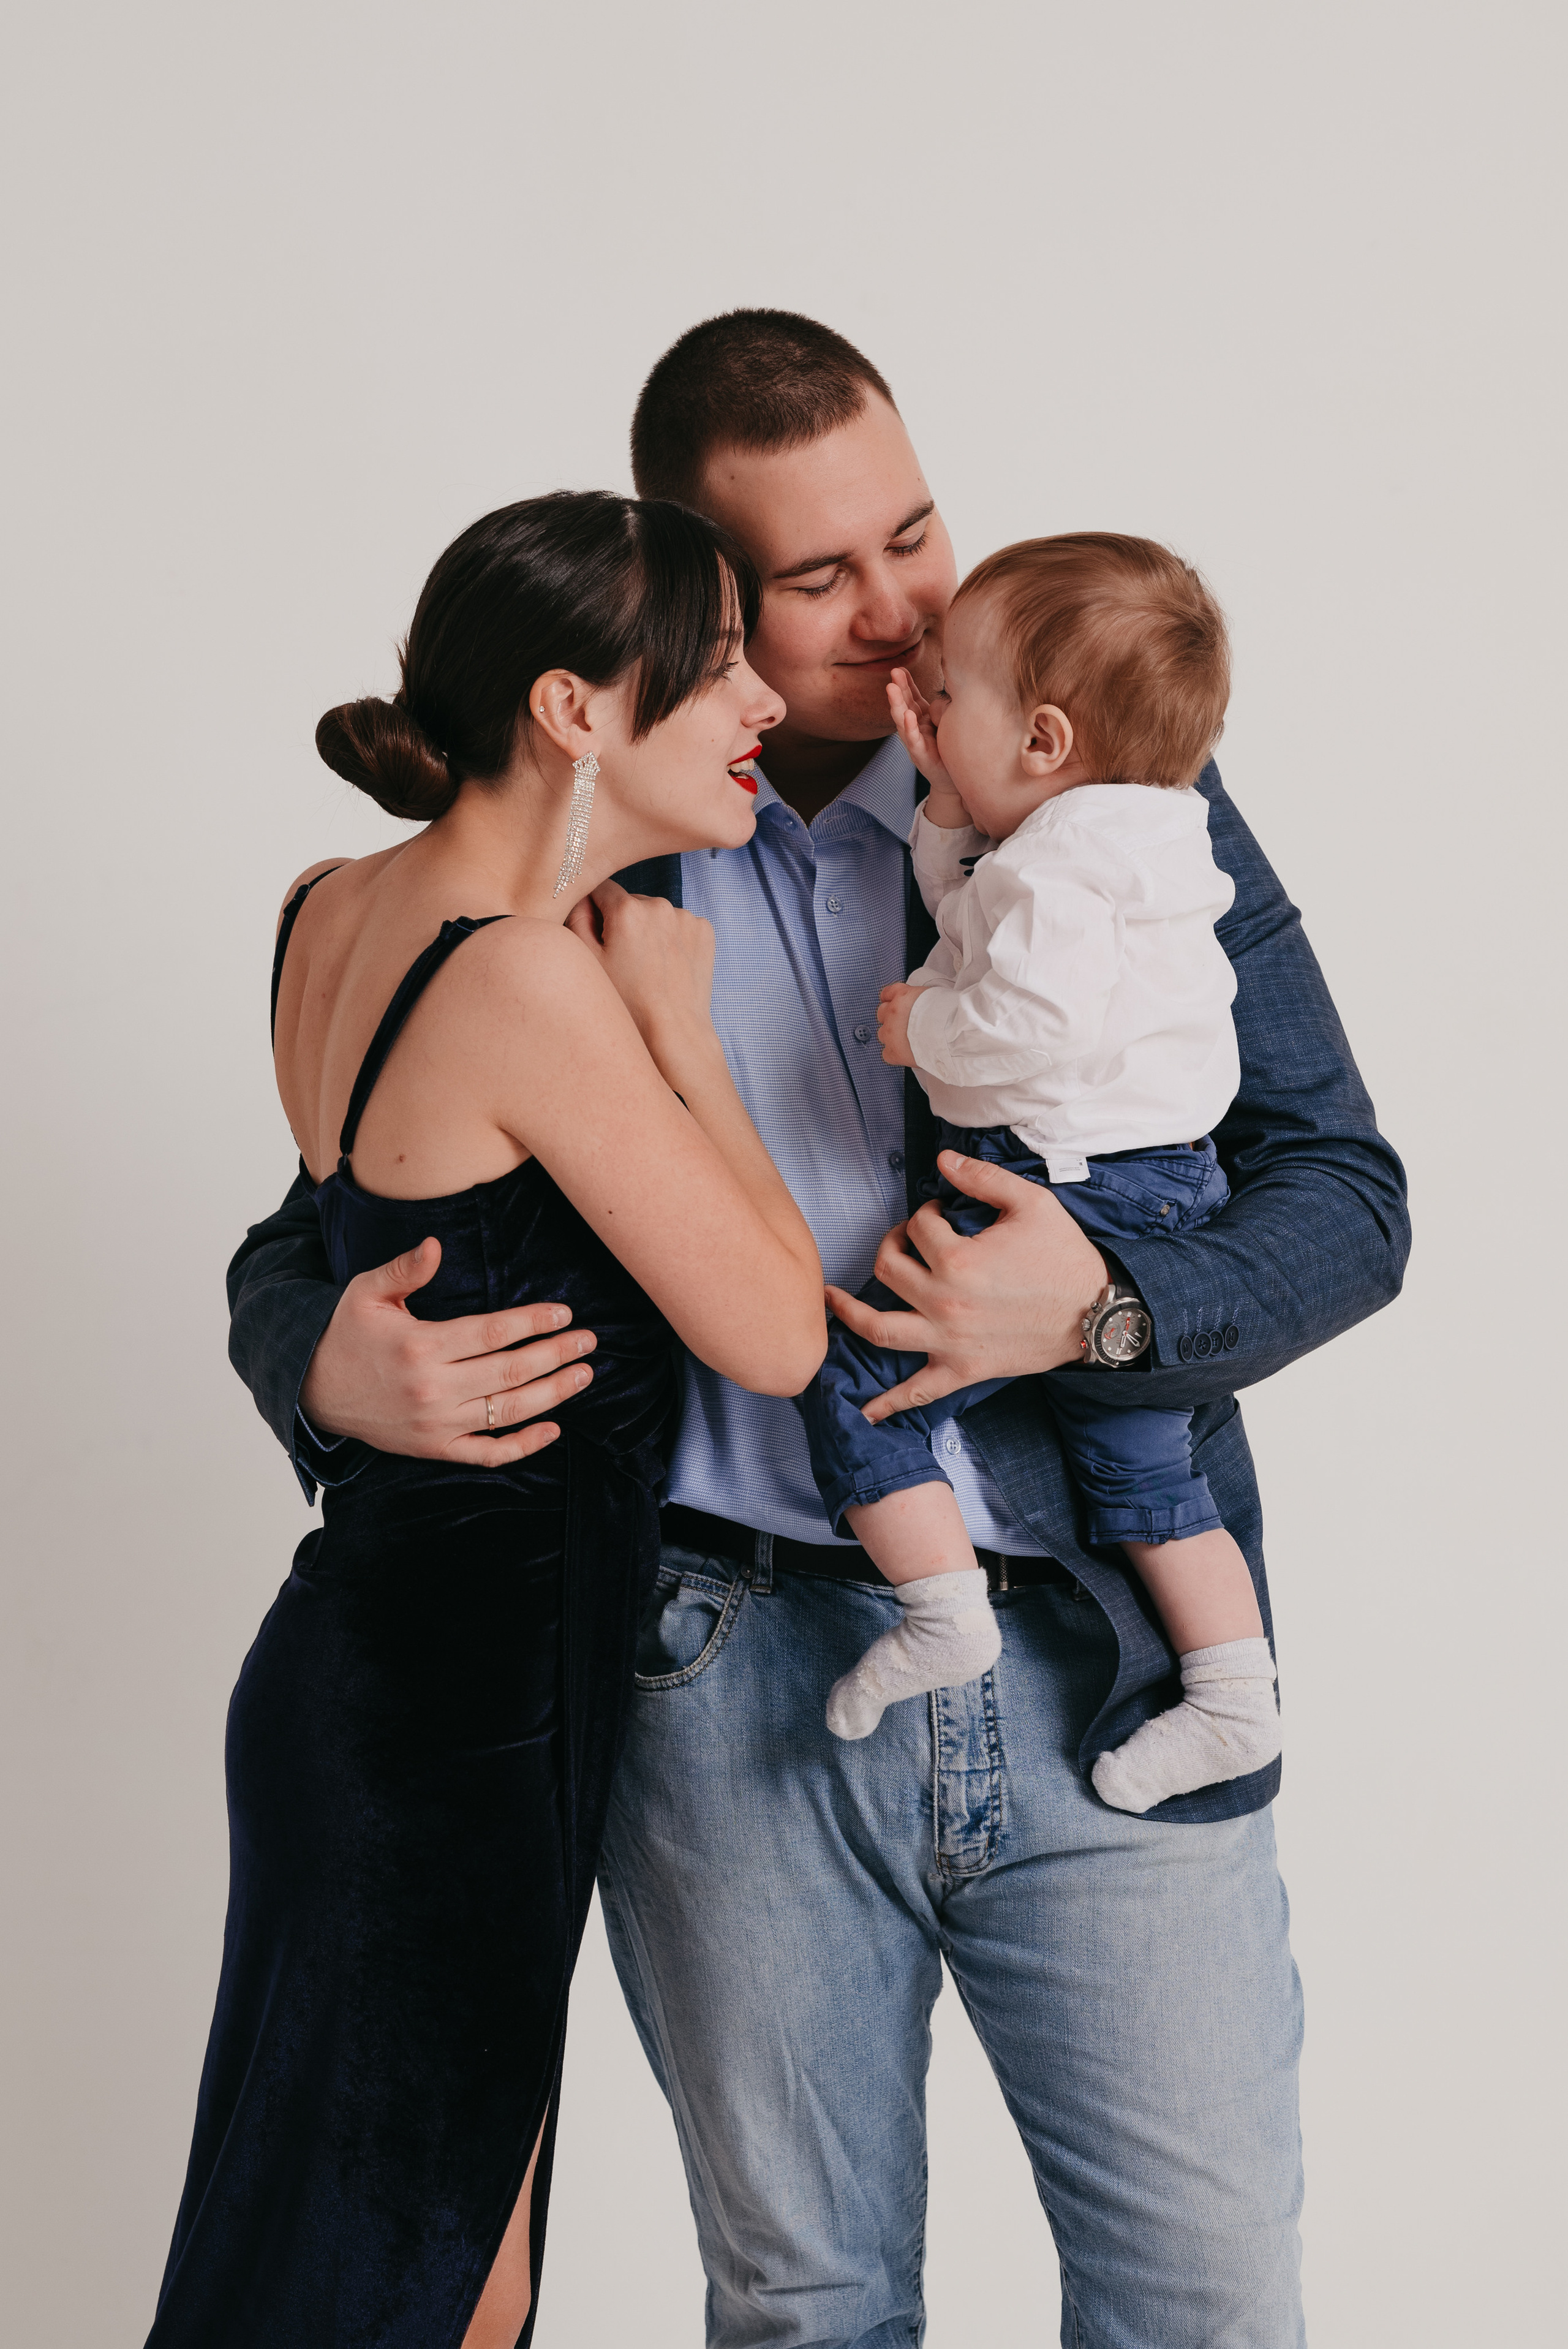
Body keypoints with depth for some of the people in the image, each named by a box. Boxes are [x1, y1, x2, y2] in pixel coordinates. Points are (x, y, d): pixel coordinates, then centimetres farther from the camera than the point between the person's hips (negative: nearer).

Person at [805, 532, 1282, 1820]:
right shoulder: (1135, 838, 13)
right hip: (1168, 1196, 10)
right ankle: (1236, 1702, 21)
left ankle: (944, 1612, -1)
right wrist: (949, 804, 12)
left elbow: (1039, 1016, -32)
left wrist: (925, 1028, -14)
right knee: (1146, 1471, 18)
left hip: (1064, 1187, -10)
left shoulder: (1060, 858, -18)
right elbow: (981, 924, 24)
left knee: (859, 1378, 0)